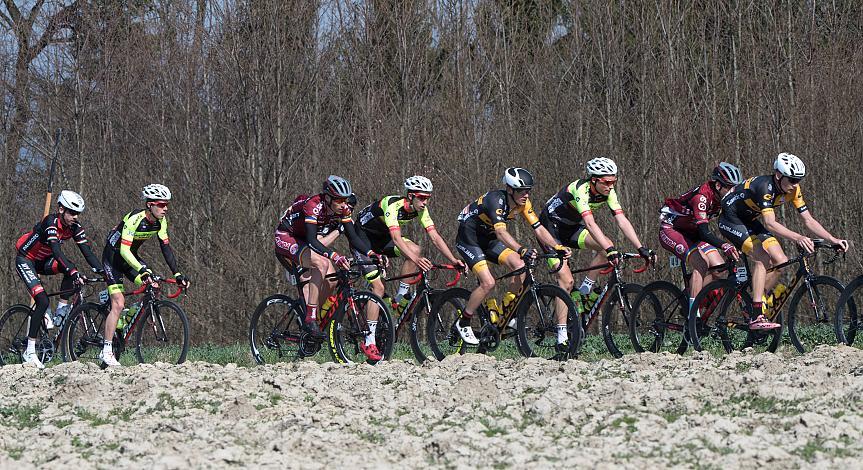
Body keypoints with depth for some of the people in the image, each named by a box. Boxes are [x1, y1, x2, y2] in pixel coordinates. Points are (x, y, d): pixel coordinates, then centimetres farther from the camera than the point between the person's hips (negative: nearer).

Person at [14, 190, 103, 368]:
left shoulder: (74, 227, -10)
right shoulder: (51, 222, -30)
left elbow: (87, 252, -14)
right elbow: (57, 251, -42)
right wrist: (74, 273, -53)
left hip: (43, 261, 6)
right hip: (25, 259, -6)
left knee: (71, 269, -25)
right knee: (43, 301, -20)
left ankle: (60, 313, -10)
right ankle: (29, 353, -15)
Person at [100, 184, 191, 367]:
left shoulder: (160, 221, -8)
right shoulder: (135, 219, -30)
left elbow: (166, 247, -4)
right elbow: (124, 250, -35)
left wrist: (177, 274, -12)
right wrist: (143, 270, -45)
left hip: (130, 256, 7)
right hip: (113, 256, -7)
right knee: (118, 303, -17)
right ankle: (106, 351, -15)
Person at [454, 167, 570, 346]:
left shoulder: (523, 203, -9)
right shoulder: (496, 200, -32)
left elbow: (538, 229, -11)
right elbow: (501, 231, -45)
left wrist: (558, 247, -27)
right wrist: (521, 250, -59)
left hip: (488, 239, 7)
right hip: (468, 239, -7)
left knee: (520, 266, -14)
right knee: (488, 283, -21)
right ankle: (462, 324, -4)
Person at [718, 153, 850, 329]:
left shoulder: (792, 190, -9)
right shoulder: (765, 187, -32)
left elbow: (809, 220, -7)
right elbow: (769, 223, -41)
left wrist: (833, 240, -19)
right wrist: (797, 238, -53)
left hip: (750, 222, 8)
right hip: (731, 220, -8)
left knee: (781, 262, -7)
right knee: (762, 258, -27)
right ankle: (756, 317, -29)